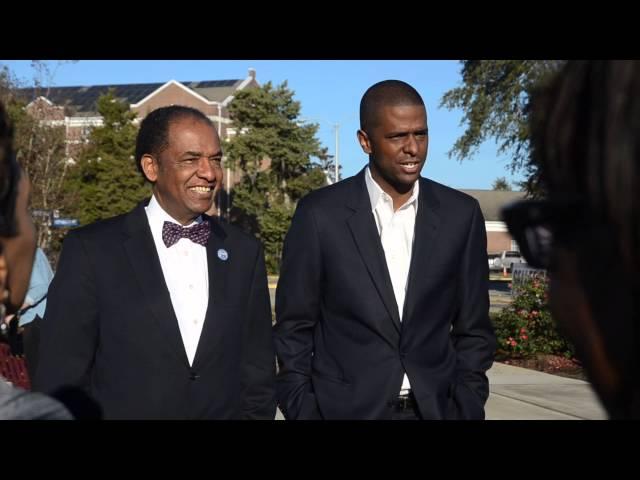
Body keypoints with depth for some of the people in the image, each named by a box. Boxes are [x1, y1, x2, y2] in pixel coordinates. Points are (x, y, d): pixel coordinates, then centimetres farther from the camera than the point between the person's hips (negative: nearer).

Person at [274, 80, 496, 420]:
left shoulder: (460, 214, -1)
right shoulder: (320, 214, -7)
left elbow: (472, 330, 5)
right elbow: (294, 330, -2)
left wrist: (467, 409, -2)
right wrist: (302, 411, -6)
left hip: (434, 409, 2)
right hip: (346, 409, -2)